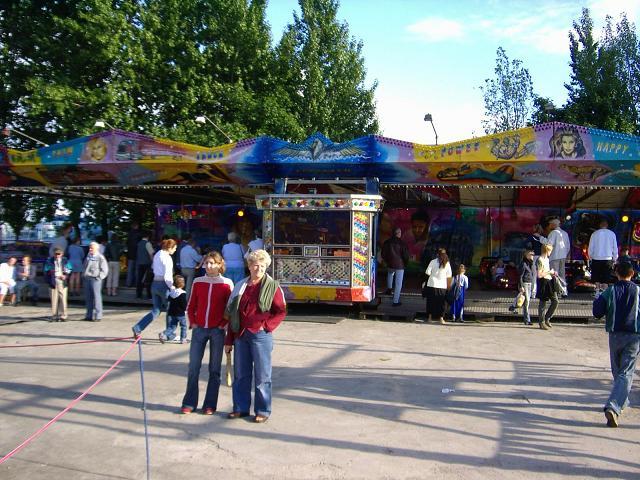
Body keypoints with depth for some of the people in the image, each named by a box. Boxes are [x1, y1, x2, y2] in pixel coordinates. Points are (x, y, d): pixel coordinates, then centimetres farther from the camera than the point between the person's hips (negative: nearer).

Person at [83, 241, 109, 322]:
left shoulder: (100, 258, -4)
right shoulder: (88, 256, 16)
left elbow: (105, 270, -5)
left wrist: (98, 277, -13)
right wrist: (84, 276, 14)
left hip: (95, 279, -7)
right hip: (87, 279, 7)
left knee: (96, 297, -7)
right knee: (88, 297, 8)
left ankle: (98, 316, -4)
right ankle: (89, 315, 15)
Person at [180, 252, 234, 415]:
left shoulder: (226, 284, -2)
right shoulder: (198, 282, 5)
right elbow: (191, 306, 11)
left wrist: (223, 325, -8)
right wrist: (193, 323, 0)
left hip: (217, 330, -2)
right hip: (199, 329, 2)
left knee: (214, 369, 4)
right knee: (193, 367, 3)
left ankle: (210, 405, 12)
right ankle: (189, 403, 12)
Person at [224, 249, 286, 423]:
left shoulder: (272, 286, -2)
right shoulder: (240, 286, 11)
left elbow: (281, 312, -2)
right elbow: (232, 314, 13)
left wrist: (266, 325, -14)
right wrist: (229, 340, 12)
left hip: (260, 336, -5)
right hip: (240, 335, 5)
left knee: (262, 375, 2)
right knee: (240, 374, 12)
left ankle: (263, 411, 12)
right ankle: (241, 408, 24)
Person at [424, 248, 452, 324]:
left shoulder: (433, 262, -8)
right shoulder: (447, 263, -1)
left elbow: (427, 272, -7)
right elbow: (449, 275, 2)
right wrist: (448, 285, 11)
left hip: (432, 284, -1)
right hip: (443, 286, 1)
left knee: (431, 301, 10)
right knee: (441, 302, 8)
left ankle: (430, 316, 14)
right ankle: (441, 318, 5)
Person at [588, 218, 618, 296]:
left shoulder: (595, 234, -4)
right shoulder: (612, 234, -2)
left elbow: (591, 247, 1)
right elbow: (615, 248, 3)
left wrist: (590, 256, 14)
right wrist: (614, 258, 13)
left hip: (596, 258, 0)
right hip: (608, 258, 0)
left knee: (597, 277, 12)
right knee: (606, 278, 5)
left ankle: (597, 292, 12)